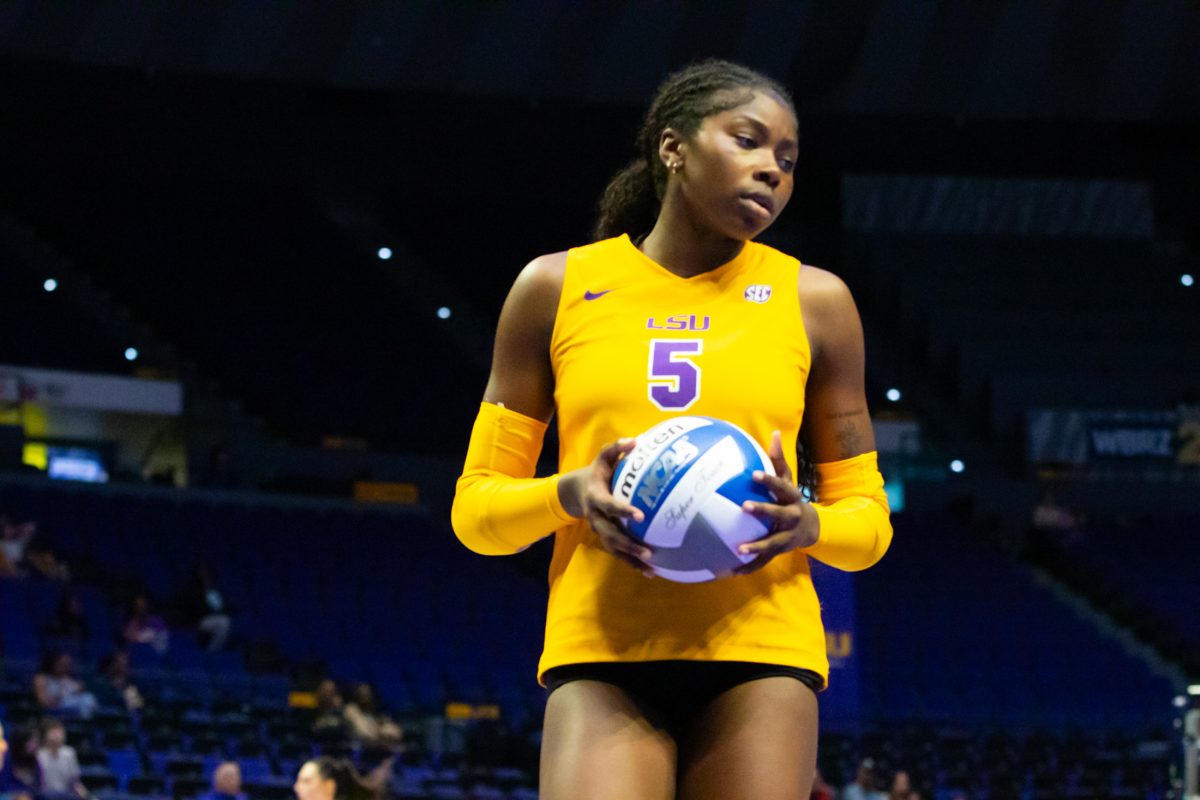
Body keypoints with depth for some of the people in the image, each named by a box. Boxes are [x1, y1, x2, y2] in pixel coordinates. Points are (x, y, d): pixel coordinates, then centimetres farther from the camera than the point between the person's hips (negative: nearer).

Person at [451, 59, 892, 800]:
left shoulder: (814, 300, 11)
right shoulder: (558, 288, 10)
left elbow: (867, 518, 16)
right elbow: (477, 507, 12)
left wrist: (807, 525, -8)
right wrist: (569, 493, -10)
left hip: (760, 652, 1)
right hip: (602, 651, -1)